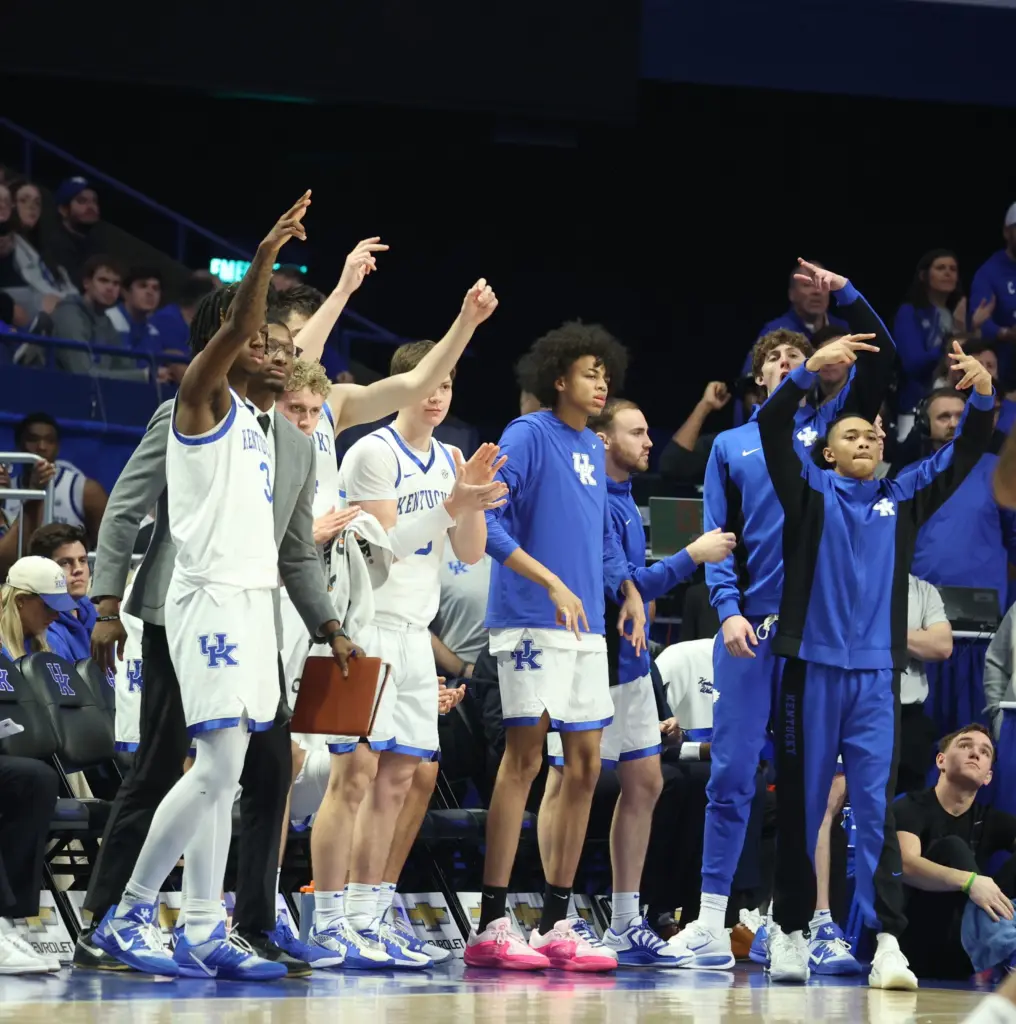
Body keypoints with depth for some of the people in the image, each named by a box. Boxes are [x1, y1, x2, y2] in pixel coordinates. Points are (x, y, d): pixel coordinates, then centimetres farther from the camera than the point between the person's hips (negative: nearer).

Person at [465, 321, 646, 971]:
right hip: (530, 620, -8)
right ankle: (492, 925, -9)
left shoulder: (593, 449, 17)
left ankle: (557, 924, 10)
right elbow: (487, 521, -16)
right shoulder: (528, 436, -6)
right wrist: (553, 583, -21)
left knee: (585, 767, 6)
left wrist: (628, 590, 12)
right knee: (525, 759, -10)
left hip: (585, 628, 8)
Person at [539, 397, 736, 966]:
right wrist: (692, 556, -17)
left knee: (644, 783, 11)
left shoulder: (625, 500, 14)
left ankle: (626, 923, 16)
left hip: (629, 662, 10)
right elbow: (623, 587, -21)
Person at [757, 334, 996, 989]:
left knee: (877, 805, -7)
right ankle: (790, 933, 15)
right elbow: (773, 427, -7)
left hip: (877, 674, 1)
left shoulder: (903, 499, 14)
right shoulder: (810, 491, 7)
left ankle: (889, 943, -13)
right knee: (802, 804, 5)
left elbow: (965, 455, 11)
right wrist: (813, 368, -22)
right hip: (812, 665, -1)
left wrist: (983, 396, -8)